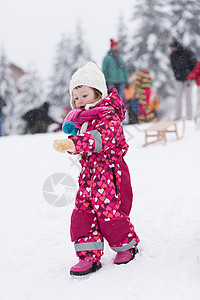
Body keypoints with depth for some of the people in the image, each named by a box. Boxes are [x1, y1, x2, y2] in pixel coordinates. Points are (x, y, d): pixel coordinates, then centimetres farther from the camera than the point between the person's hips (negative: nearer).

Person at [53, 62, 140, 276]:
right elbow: (76, 146, 19)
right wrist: (69, 140, -5)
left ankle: (126, 245, 24)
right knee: (82, 213, 2)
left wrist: (74, 143, -44)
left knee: (109, 212, -2)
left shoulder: (108, 116, -13)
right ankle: (89, 256, 10)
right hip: (89, 173, 8)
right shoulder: (79, 118, 13)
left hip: (110, 172, -8)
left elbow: (101, 137, -33)